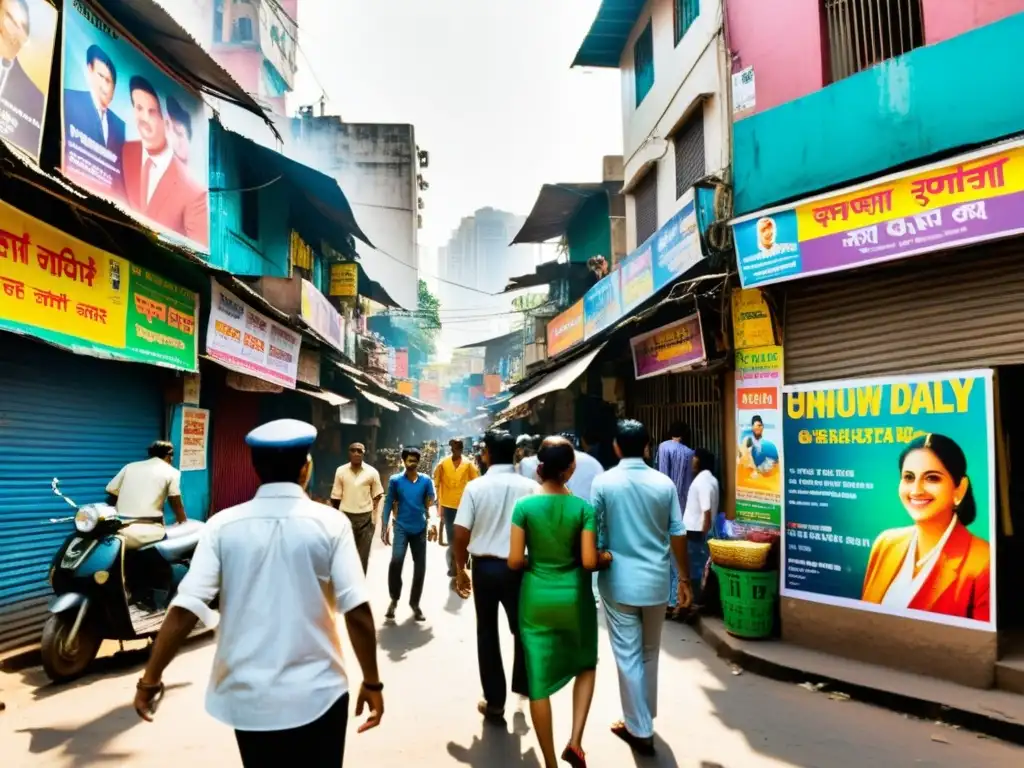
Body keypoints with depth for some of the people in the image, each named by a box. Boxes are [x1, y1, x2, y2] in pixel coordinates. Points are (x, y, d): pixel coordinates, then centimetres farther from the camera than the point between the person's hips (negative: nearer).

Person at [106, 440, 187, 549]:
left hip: (119, 533, 5)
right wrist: (182, 521, 30)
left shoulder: (130, 466, 17)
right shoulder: (171, 472, 6)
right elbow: (177, 505, 12)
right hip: (148, 535, -5)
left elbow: (111, 498, 21)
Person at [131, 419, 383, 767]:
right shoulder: (330, 523, -10)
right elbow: (357, 611, -14)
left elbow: (185, 609, -9)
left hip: (249, 696, 2)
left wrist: (150, 679, 3)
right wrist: (372, 682, -3)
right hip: (318, 694, -2)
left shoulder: (223, 526, -6)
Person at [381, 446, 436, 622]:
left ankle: (414, 603, 24)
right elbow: (389, 503, 2)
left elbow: (432, 501, 2)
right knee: (396, 560, -22)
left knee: (420, 567, 6)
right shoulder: (395, 480, -1)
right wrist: (384, 526, -2)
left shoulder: (426, 481, 1)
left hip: (420, 529, 2)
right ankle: (394, 599, -2)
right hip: (401, 527, -2)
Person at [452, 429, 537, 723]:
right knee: (522, 628, 21)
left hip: (484, 566, 0)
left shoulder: (475, 487, -8)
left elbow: (460, 534, -8)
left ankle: (494, 701, 20)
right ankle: (523, 684, 34)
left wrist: (460, 569, 6)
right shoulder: (530, 487, -7)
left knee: (487, 632, 14)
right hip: (517, 567, 0)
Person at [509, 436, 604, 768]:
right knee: (585, 665, 25)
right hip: (574, 597, 0)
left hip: (537, 598, 0)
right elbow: (589, 562, -12)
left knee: (539, 680, 10)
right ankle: (575, 741, 13)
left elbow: (514, 560, -9)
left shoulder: (524, 506, -8)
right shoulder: (583, 508, -10)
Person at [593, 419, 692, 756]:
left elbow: (596, 535, -5)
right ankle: (644, 718, 35)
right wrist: (684, 579, 12)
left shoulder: (603, 482, -9)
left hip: (619, 582, -3)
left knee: (628, 657, 7)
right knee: (649, 654, 20)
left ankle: (640, 730, 15)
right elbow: (678, 535, 2)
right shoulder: (665, 483, -3)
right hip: (656, 581, 3)